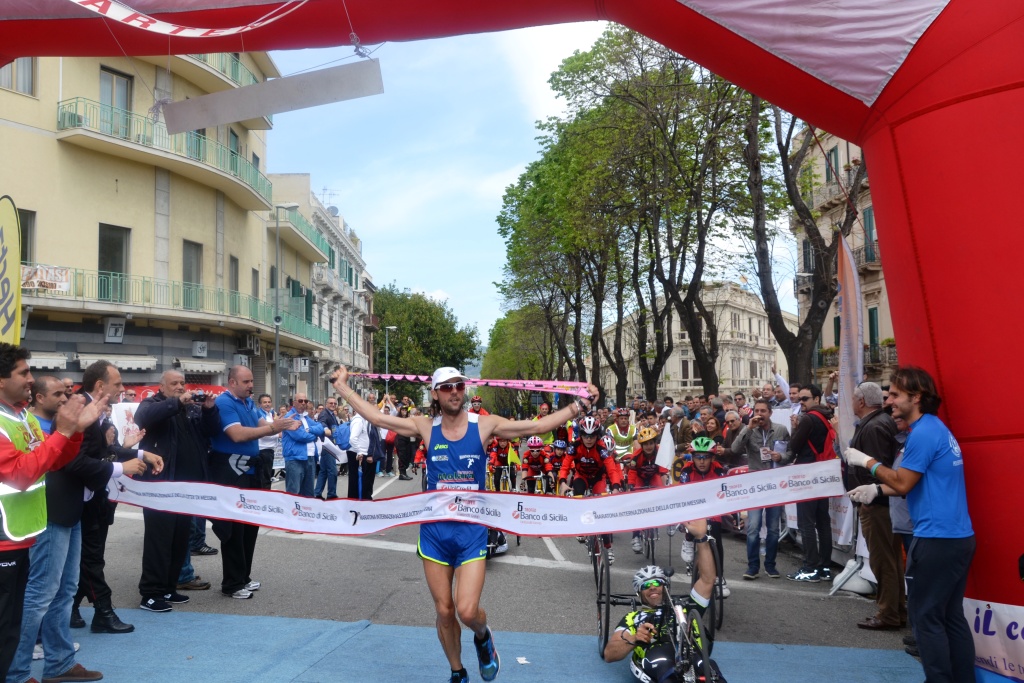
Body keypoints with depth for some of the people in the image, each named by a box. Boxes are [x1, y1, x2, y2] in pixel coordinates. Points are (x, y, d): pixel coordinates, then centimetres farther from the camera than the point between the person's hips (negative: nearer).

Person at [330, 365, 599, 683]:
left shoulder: (485, 425, -6)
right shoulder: (425, 427, -2)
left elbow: (538, 426, -9)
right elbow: (376, 417, 0)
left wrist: (581, 404, -14)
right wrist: (342, 387, 1)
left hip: (472, 531, -2)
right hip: (434, 530, 2)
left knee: (467, 611, -11)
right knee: (444, 612, 10)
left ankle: (483, 637, 26)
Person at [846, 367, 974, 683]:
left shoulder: (924, 432, -16)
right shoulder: (935, 428, 15)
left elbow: (903, 483, -15)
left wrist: (867, 462, -6)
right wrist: (878, 489, 9)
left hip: (936, 538, -10)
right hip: (958, 537, 10)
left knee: (925, 616, 0)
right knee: (951, 616, 15)